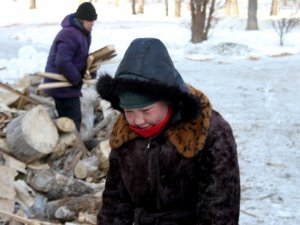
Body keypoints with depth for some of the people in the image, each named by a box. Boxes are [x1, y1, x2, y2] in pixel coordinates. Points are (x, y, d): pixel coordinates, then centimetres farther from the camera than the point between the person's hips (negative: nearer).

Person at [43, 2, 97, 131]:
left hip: (68, 83, 11)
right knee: (73, 120, -9)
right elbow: (62, 62, -34)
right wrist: (77, 80, -22)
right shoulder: (70, 35, -25)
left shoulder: (83, 33, 10)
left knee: (66, 119, 18)